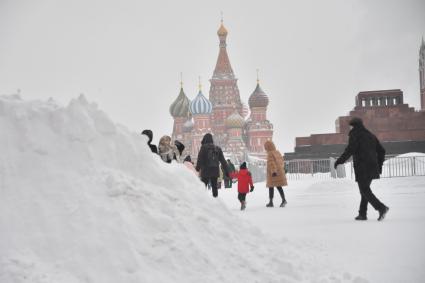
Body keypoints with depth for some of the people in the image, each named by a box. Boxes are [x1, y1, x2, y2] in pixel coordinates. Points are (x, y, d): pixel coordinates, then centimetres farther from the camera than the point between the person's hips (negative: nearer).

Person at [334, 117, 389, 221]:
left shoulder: (355, 135, -5)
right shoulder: (371, 135, 18)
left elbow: (350, 150, -18)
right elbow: (381, 151, 18)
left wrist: (340, 161, -13)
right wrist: (379, 165, 25)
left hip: (362, 168, -8)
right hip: (372, 168, 8)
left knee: (365, 190, -6)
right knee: (365, 190, 15)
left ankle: (381, 208, -20)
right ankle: (362, 213, 16)